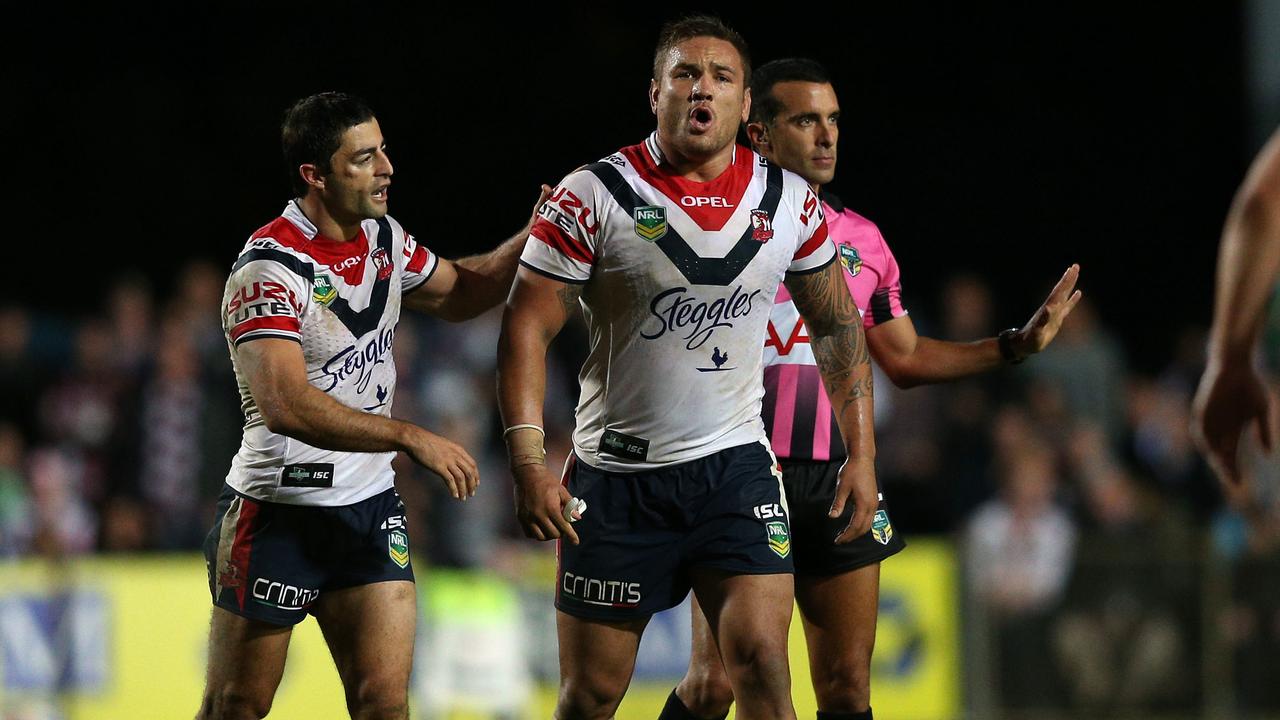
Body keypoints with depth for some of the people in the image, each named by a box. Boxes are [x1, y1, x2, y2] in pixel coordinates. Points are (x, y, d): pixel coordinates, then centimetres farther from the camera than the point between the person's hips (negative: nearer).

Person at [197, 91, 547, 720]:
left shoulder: (383, 239, 5)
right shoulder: (269, 270, -20)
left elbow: (459, 293, 25)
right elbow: (285, 403, -32)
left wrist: (533, 239, 8)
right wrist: (411, 438, -32)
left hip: (370, 504, 6)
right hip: (279, 513, -6)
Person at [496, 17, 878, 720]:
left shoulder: (790, 202, 2)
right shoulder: (593, 196, -9)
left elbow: (837, 327, 14)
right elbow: (527, 327, -8)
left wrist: (861, 454, 7)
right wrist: (528, 465, -17)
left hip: (737, 467, 2)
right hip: (617, 477, -2)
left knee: (761, 662, -15)